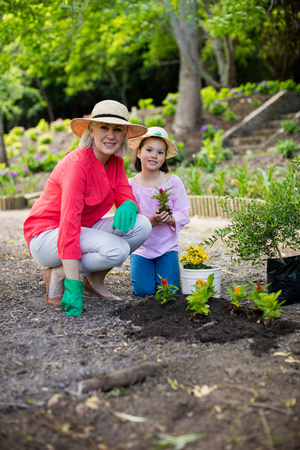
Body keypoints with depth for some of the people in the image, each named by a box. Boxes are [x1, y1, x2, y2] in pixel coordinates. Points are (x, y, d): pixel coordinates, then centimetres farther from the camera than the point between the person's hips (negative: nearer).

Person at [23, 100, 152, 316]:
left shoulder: (116, 162, 0)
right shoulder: (77, 163, -25)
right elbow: (69, 223, -30)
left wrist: (128, 206, -28)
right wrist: (74, 286, -33)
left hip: (84, 230, 8)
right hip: (47, 235, -8)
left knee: (141, 225, -12)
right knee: (116, 250, -30)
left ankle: (95, 279, 4)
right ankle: (57, 275, -7)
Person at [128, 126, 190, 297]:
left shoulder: (173, 181, -4)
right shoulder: (131, 185, -7)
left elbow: (184, 214, -4)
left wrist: (170, 219, -26)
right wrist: (152, 220, -29)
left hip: (167, 246, 1)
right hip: (141, 247, -1)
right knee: (143, 291, -15)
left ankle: (163, 269, 20)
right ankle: (146, 270, 18)